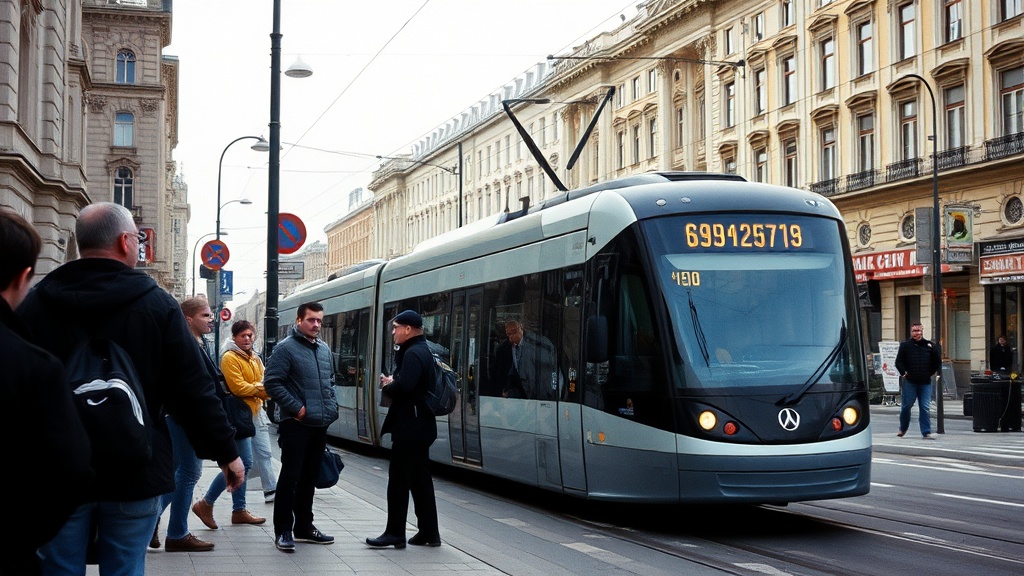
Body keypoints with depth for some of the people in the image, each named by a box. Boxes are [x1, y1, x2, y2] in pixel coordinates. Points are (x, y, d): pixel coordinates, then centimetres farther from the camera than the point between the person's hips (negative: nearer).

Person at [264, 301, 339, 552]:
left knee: (309, 477, 14)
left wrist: (331, 407, 10)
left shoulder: (324, 349, 14)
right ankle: (283, 531, -2)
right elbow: (272, 382, -14)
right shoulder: (286, 348, -9)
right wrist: (296, 408, -16)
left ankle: (304, 526, 22)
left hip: (319, 425, 7)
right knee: (290, 477, -7)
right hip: (295, 424, -7)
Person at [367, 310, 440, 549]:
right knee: (420, 479, 12)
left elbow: (403, 387, -28)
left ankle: (395, 533, -1)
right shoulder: (422, 351, 16)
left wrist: (387, 387, -9)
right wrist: (392, 383, 3)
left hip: (409, 428, -10)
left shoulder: (413, 354, -16)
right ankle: (429, 532, 15)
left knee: (399, 480, -4)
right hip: (420, 427, 10)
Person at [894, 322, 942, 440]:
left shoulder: (929, 346, 5)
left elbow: (937, 362, 12)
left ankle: (926, 432, 0)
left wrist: (932, 373, 6)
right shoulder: (905, 345, 1)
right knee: (906, 406, 7)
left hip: (925, 383, 1)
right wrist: (904, 373, -6)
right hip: (909, 382, -1)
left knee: (925, 408, -2)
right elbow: (899, 362, 2)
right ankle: (903, 429, 26)